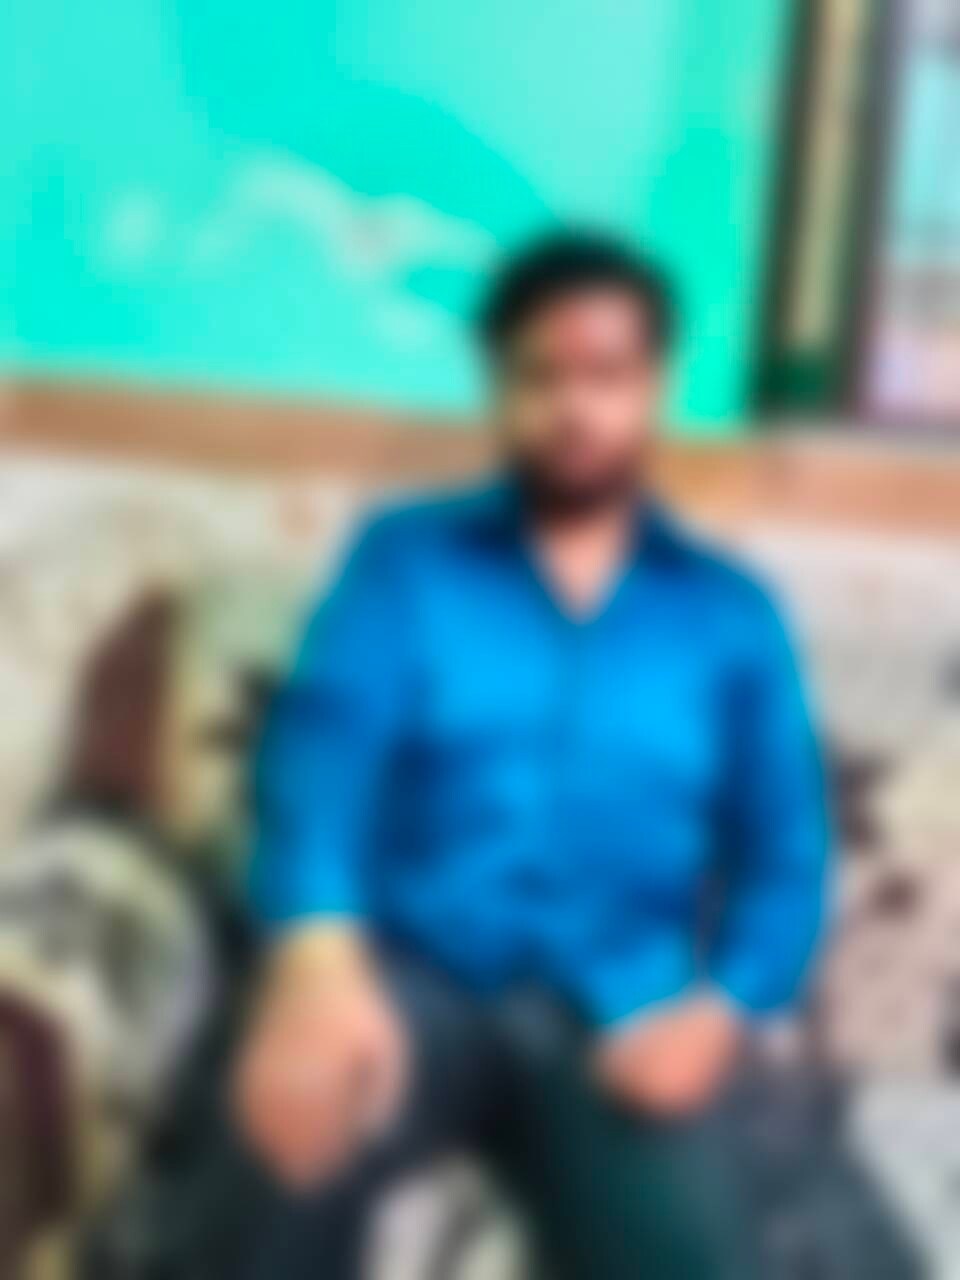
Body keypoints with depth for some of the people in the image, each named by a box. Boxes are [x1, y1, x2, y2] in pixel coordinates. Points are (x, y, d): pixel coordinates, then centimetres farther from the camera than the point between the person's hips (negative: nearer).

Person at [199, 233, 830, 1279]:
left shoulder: (730, 611, 14)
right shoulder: (402, 556, 10)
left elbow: (785, 855, 11)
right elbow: (323, 753, -7)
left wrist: (719, 1010, -10)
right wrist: (317, 961, -27)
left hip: (612, 1023, 2)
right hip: (409, 976, -1)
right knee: (294, 1120, -35)